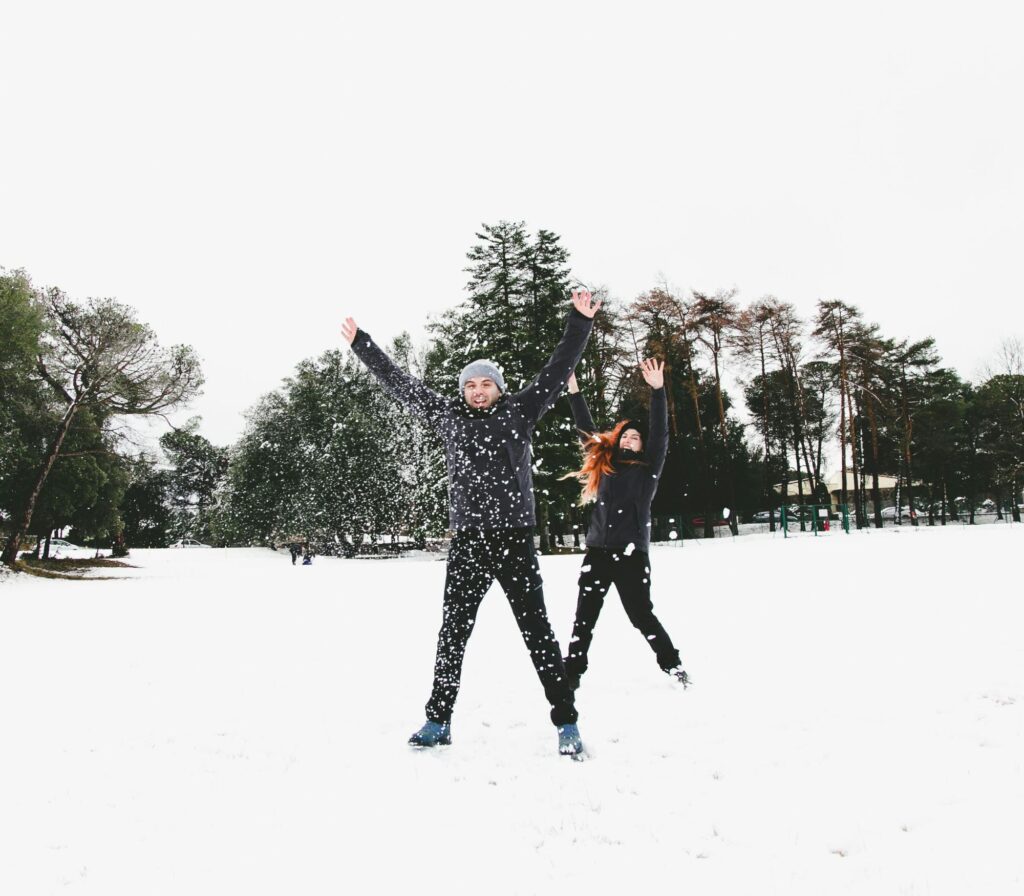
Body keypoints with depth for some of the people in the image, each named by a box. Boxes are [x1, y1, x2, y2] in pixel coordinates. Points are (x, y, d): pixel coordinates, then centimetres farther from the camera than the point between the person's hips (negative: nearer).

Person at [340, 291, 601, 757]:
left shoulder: (519, 411, 6)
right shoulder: (448, 417, 10)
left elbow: (558, 368, 5)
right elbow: (399, 383, 14)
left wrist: (580, 322, 0)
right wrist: (362, 345, 17)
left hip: (515, 539, -2)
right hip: (467, 541, 2)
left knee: (538, 631, 2)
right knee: (452, 632, 8)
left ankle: (567, 723, 10)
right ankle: (438, 720, 21)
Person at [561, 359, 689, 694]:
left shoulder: (648, 469, 6)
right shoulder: (604, 464, 15)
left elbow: (660, 433, -6)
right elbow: (586, 429, 18)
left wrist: (657, 389, -15)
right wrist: (574, 390, 15)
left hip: (631, 553, -4)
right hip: (596, 551, 4)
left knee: (641, 614, 1)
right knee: (584, 617, 5)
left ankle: (673, 666, 19)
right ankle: (571, 675, 12)